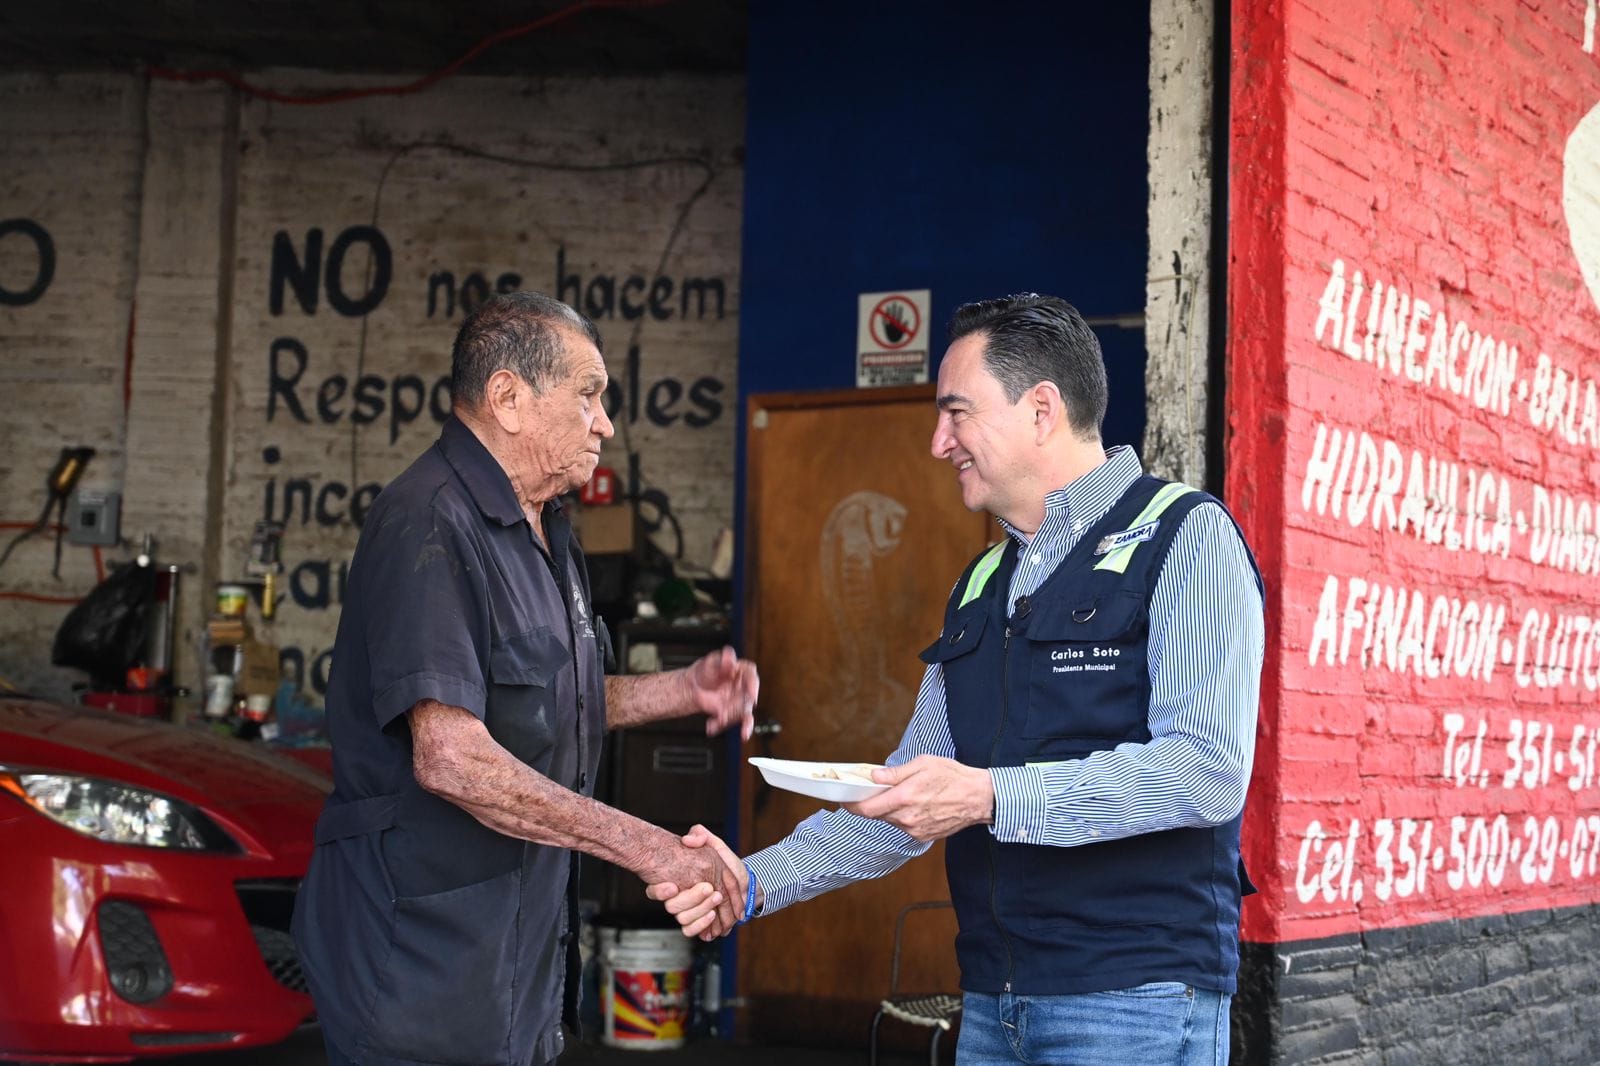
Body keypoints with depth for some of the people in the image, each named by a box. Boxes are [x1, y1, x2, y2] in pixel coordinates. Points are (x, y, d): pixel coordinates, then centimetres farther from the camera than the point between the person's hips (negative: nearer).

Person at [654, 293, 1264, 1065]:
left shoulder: (1184, 538, -7)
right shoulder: (979, 589, 16)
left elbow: (1208, 769, -19)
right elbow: (908, 798, 17)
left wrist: (992, 796, -23)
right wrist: (758, 879, 5)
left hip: (1135, 1001, -6)